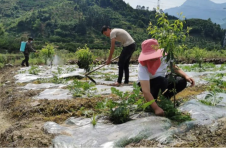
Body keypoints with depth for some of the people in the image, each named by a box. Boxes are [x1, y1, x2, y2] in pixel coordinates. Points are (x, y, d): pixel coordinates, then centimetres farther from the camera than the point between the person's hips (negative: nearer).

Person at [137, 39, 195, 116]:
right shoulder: (143, 67, -36)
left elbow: (175, 68, -5)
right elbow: (145, 91, -42)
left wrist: (186, 76, -24)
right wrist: (156, 108, -50)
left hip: (163, 82, 5)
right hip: (148, 84, -5)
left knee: (181, 81, -20)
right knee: (161, 80, -37)